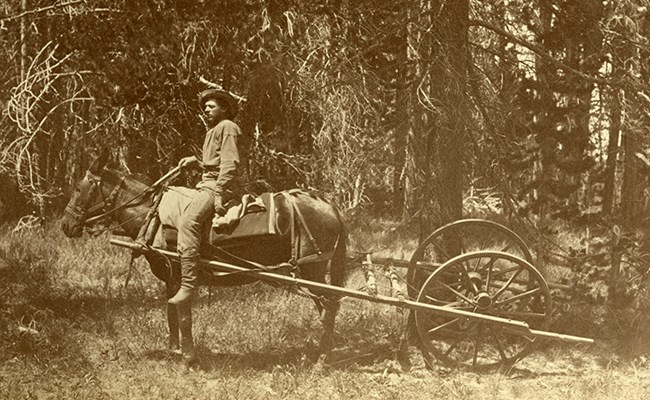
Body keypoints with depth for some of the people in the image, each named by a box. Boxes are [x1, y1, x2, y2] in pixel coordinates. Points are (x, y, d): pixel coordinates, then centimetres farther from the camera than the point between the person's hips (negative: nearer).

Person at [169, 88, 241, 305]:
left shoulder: (227, 127, -4)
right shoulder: (212, 131, 27)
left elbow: (230, 164, -15)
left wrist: (219, 194, -24)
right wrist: (196, 161, 15)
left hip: (216, 187, -11)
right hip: (206, 185, 11)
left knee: (187, 222, -30)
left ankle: (188, 284, -38)